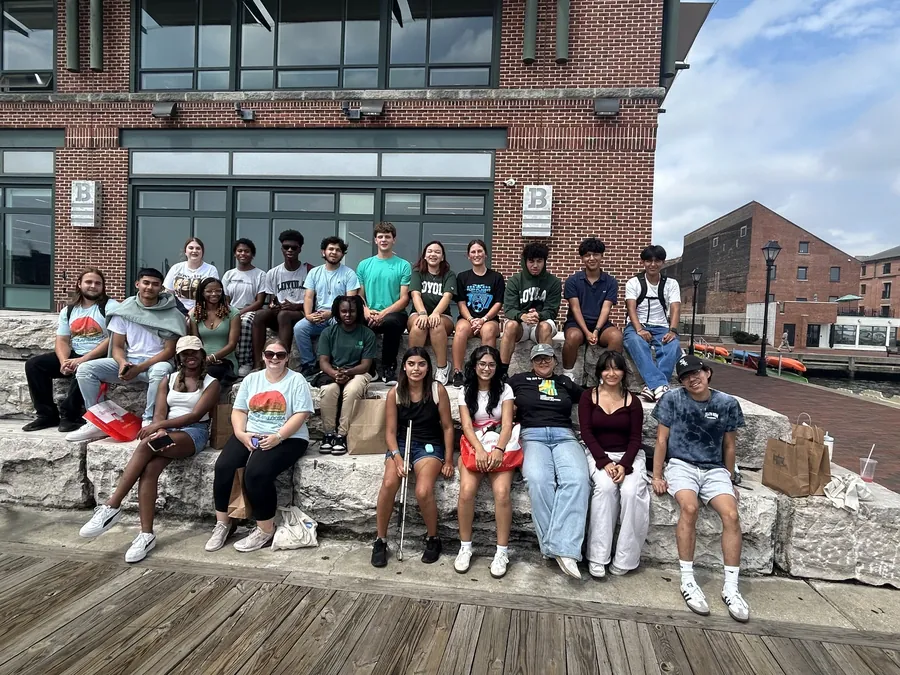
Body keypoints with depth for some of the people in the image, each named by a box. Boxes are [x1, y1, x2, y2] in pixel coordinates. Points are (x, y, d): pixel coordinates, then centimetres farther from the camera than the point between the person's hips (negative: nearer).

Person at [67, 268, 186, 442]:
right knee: (85, 369, -14)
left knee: (161, 370, -39)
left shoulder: (171, 314, -5)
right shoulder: (124, 310, 4)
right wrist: (122, 363, -18)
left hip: (156, 362, -4)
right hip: (127, 361, 4)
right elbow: (117, 346, 6)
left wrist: (139, 368, -18)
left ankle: (149, 422, -27)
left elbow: (170, 350, -9)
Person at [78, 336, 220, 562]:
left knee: (146, 445, -32)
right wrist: (160, 430, -16)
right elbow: (159, 413, 6)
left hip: (194, 433, -4)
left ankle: (111, 507, -27)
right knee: (149, 470, -27)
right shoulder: (169, 379, 17)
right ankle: (146, 534, -27)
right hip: (167, 432, 4)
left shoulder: (211, 383, 3)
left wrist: (159, 426, -17)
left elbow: (195, 415, -9)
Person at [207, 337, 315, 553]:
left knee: (256, 472, -29)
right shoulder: (251, 379, 15)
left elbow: (301, 414, -10)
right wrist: (241, 433, -9)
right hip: (249, 435, 5)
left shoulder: (296, 380, -1)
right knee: (223, 466, -20)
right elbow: (239, 410, 11)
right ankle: (223, 524, -1)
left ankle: (265, 531, -11)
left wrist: (277, 437, -20)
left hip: (287, 439, -5)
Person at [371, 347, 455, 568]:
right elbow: (391, 430, -2)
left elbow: (447, 427, -1)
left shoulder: (438, 390, -7)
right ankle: (381, 541, -6)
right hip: (401, 443, 2)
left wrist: (448, 460, -3)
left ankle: (433, 539, 4)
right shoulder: (395, 393, -3)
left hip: (430, 445, -1)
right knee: (389, 484, -28)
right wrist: (397, 457, -18)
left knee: (423, 492, -27)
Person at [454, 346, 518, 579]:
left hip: (499, 447, -1)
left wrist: (498, 449, -24)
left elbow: (507, 424, -5)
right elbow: (466, 426, -3)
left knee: (502, 492, -26)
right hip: (474, 446, 1)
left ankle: (502, 551, -12)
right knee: (467, 490, -25)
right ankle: (465, 547, -7)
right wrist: (479, 449, -22)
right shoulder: (465, 391, 9)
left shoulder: (505, 389, 6)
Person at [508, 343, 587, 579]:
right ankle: (555, 546, -30)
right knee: (538, 480, -34)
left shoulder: (565, 382, 28)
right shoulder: (519, 380, 22)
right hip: (532, 436, -1)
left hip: (564, 436, 2)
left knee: (577, 479, -31)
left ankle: (563, 547, -38)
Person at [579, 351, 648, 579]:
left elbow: (635, 438, 0)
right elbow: (586, 433, -4)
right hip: (598, 454, -1)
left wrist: (624, 465, -17)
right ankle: (597, 557, -24)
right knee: (605, 486, -31)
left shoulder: (633, 401, 4)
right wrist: (605, 462, -17)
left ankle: (624, 559, -15)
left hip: (628, 456, 1)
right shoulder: (588, 397, 3)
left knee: (631, 491, -28)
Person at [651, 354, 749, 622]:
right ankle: (687, 581, -19)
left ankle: (731, 588, -12)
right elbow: (661, 440, 1)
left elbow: (728, 446, 13)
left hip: (715, 469, 3)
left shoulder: (727, 403, 4)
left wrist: (729, 481, 16)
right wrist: (656, 476, -5)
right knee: (689, 507, -31)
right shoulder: (673, 399, -1)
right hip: (681, 465, -2)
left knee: (731, 514, -23)